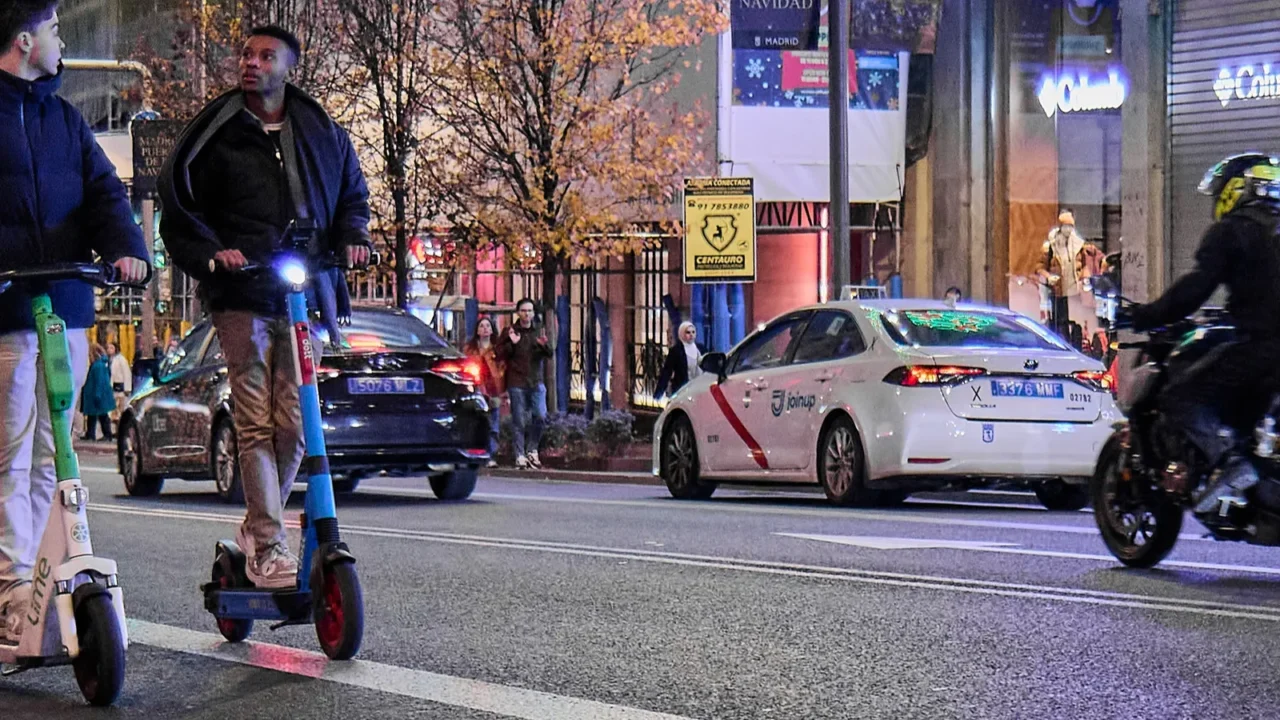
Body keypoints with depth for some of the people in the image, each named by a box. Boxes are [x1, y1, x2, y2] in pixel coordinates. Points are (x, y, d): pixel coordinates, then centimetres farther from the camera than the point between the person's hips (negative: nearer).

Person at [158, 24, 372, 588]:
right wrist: (210, 252, -10)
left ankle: (258, 525, 21)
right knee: (256, 422, -10)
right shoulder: (216, 134, 6)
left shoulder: (323, 134, 15)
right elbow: (178, 207, 7)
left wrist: (351, 237, 7)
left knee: (294, 423, 1)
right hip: (242, 295, -3)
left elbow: (352, 194, 27)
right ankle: (268, 547, -10)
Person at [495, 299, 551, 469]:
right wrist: (511, 344, -17)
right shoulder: (509, 331, 5)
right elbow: (500, 354, 0)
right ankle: (520, 455, 4)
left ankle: (532, 450, 7)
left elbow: (549, 354, 7)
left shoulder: (540, 331, 12)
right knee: (519, 421, -2)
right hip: (517, 383, -2)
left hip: (536, 382, 2)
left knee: (540, 416, -10)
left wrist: (544, 345, -15)